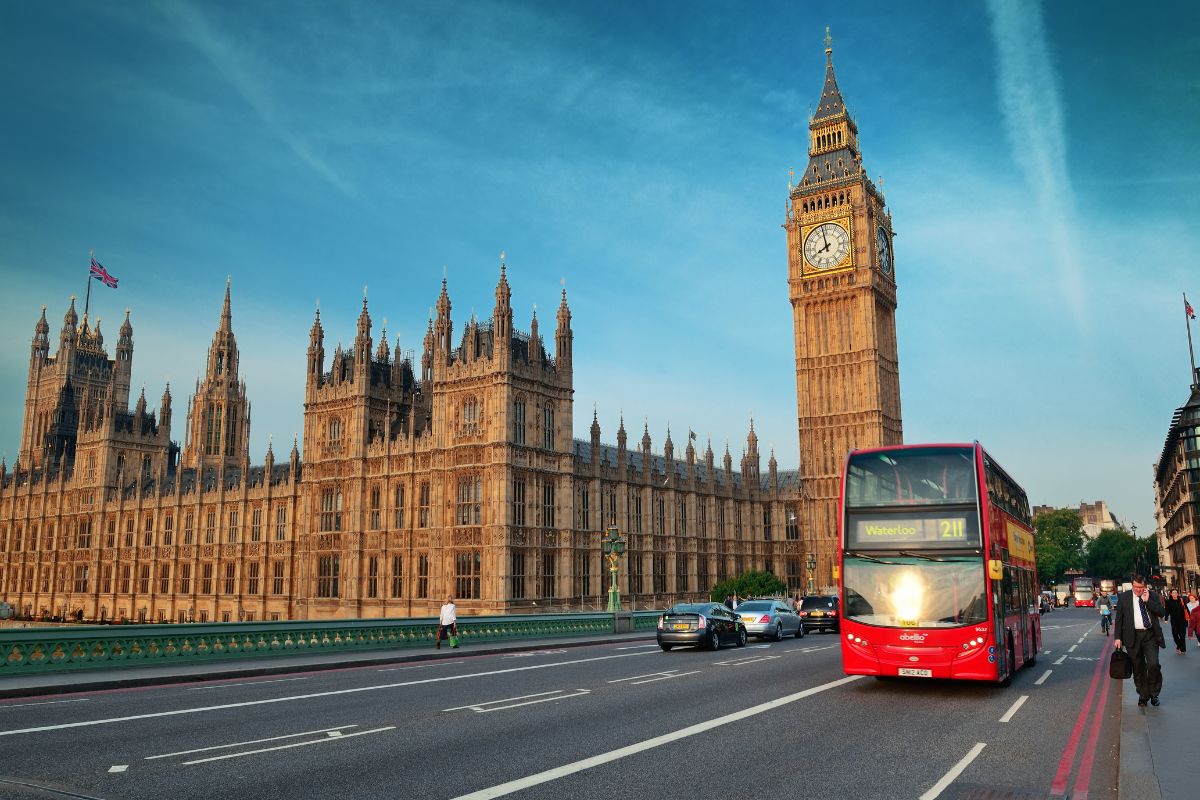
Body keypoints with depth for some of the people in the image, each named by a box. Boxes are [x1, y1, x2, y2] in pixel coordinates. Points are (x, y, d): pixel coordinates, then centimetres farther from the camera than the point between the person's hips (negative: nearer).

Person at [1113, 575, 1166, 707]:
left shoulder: (1153, 596, 5)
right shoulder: (1123, 597, 2)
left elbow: (1162, 613, -5)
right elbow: (1119, 619, 4)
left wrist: (1147, 600, -12)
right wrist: (1118, 637, -1)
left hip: (1150, 635, 0)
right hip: (1133, 636, 0)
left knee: (1153, 665, -10)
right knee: (1138, 668, 7)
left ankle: (1154, 693, 11)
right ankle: (1143, 695, 21)